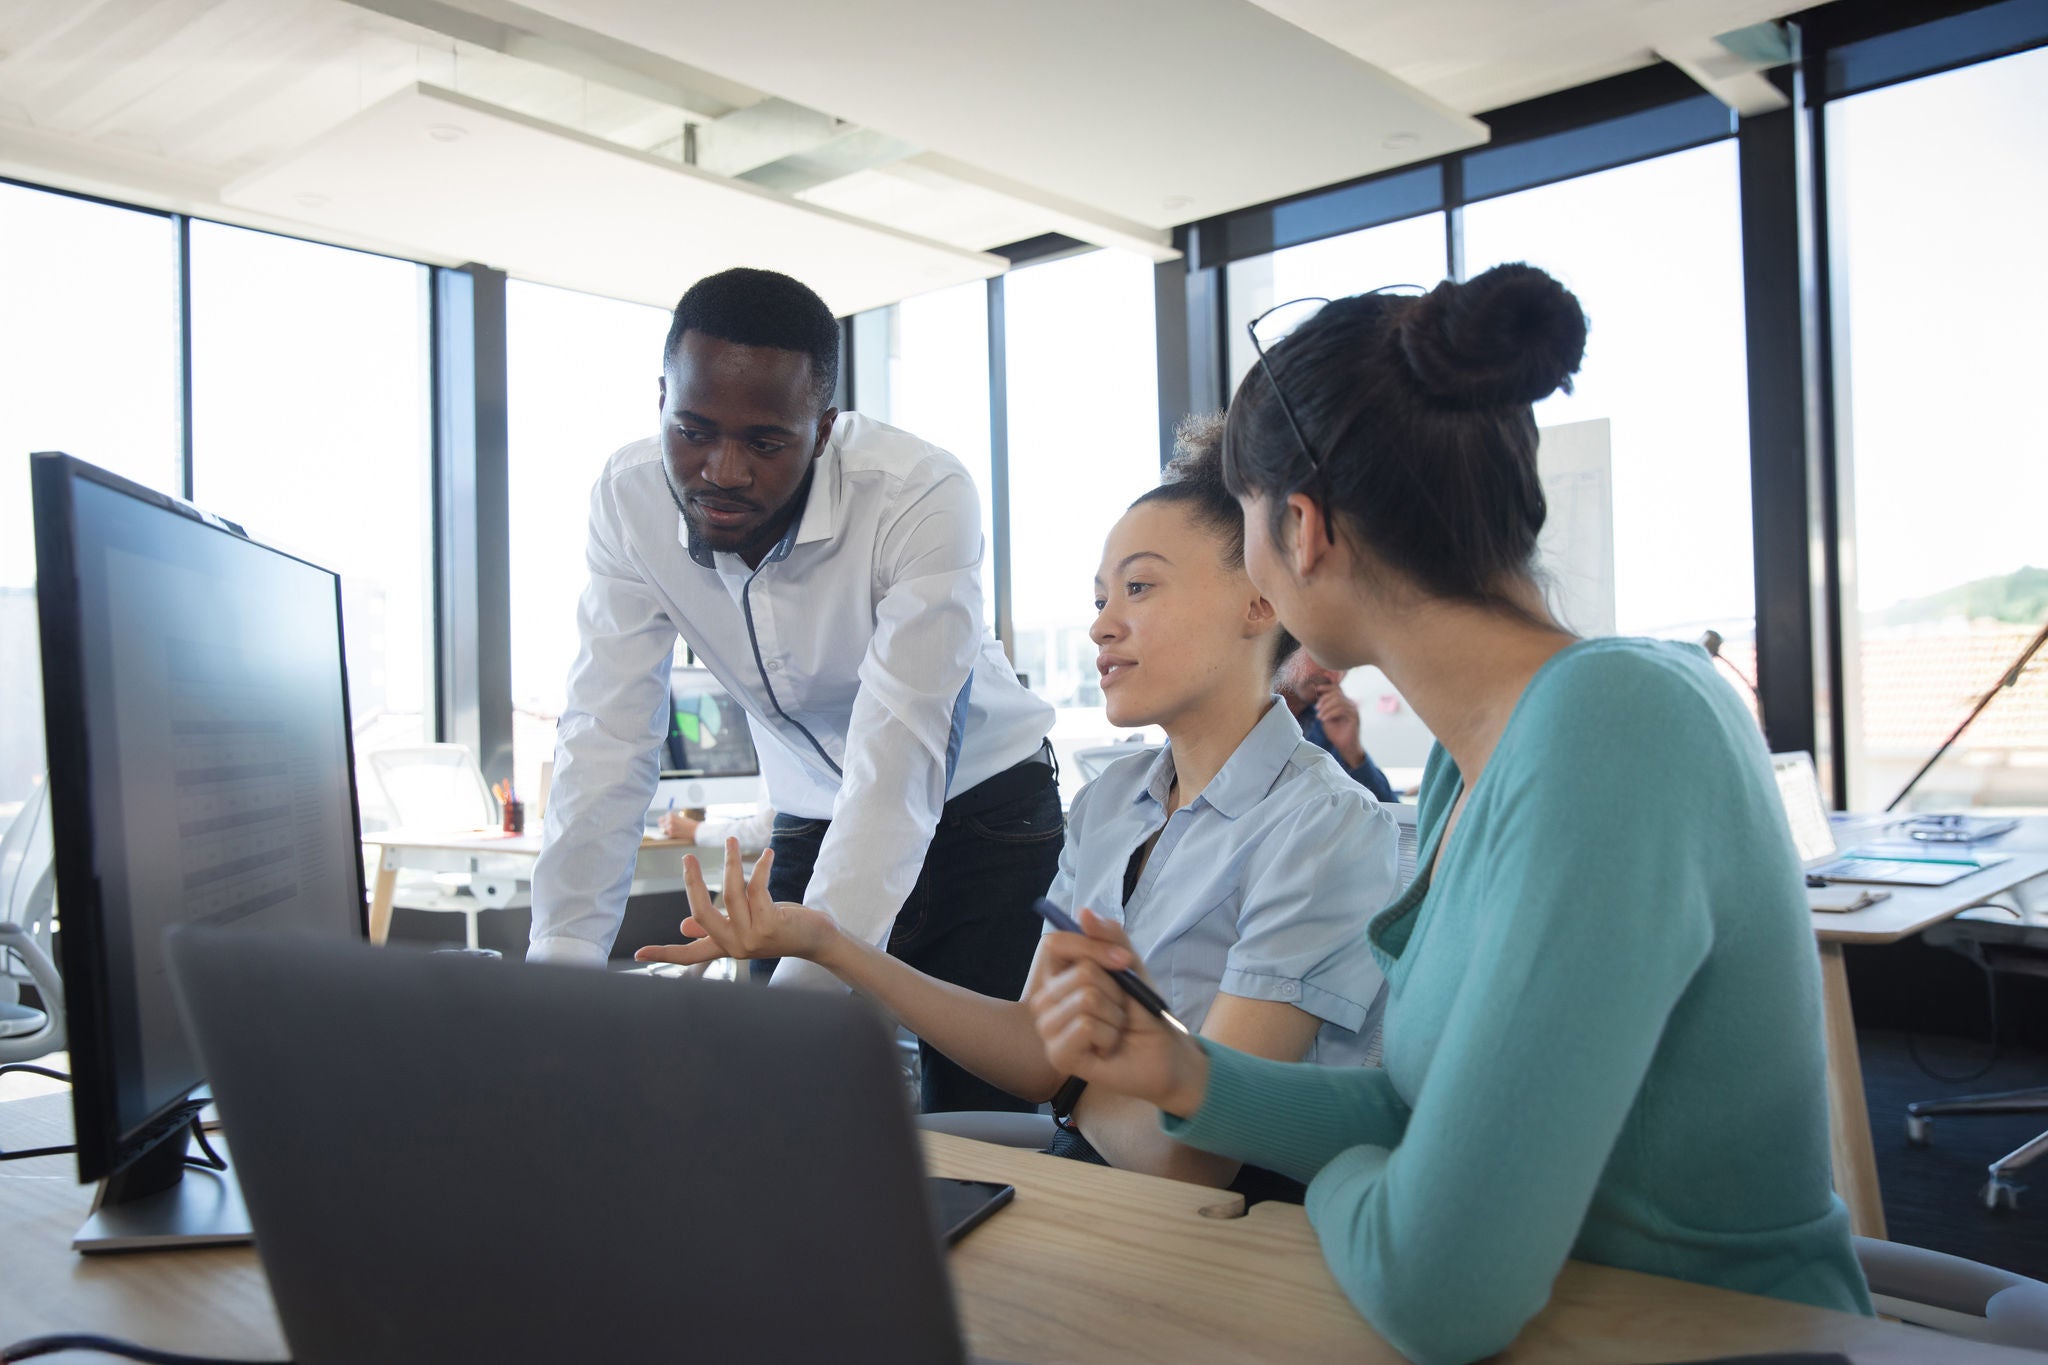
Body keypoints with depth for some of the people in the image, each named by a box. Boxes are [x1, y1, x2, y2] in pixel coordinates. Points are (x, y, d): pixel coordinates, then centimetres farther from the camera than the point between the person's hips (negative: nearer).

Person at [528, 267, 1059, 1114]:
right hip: (811, 818, 3)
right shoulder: (630, 499, -16)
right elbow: (608, 741, -17)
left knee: (975, 1126, -4)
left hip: (974, 804, -3)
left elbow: (896, 764, -34)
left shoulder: (922, 495, -29)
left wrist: (801, 987, -43)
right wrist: (559, 966, -26)